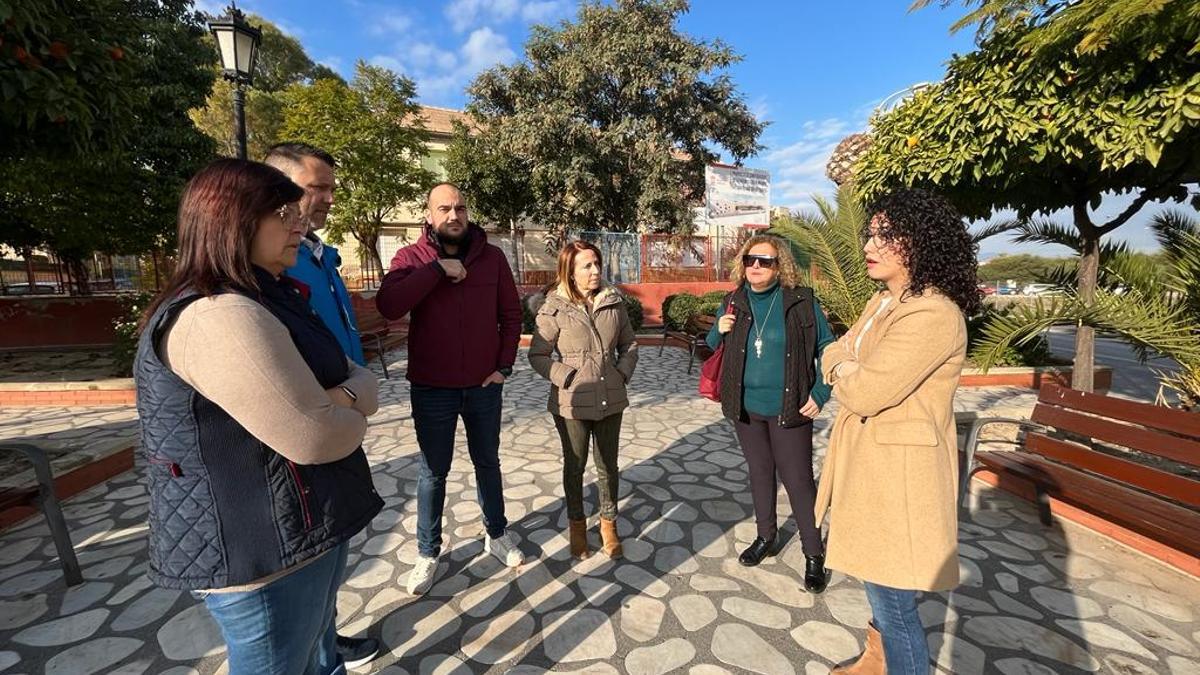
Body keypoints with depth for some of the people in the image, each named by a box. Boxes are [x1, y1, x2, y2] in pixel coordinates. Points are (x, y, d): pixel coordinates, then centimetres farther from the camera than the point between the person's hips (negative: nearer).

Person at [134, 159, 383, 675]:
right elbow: (314, 438, -29)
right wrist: (352, 417, -7)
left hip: (307, 528, 9)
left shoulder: (269, 302, 9)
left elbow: (362, 379, 5)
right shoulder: (219, 317, -25)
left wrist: (343, 398, -18)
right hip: (263, 550, -9)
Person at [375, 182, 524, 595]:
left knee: (487, 463, 18)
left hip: (484, 386, 2)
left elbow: (510, 314, 3)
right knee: (433, 472, 12)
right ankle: (428, 553, 31)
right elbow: (388, 306, -22)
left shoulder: (492, 257, 0)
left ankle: (497, 535, 38)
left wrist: (505, 365, -4)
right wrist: (437, 269, -23)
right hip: (432, 388, -1)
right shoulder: (412, 258, -5)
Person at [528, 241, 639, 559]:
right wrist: (567, 377, -15)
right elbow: (537, 355, -6)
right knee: (574, 466, 16)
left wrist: (623, 373, -4)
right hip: (572, 402, -3)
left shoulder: (614, 302, -1)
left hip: (610, 399, 3)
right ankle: (577, 524, 38)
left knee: (608, 466, 16)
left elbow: (629, 344, 9)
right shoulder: (554, 309, -11)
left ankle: (608, 523, 38)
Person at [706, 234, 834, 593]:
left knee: (798, 480, 3)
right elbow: (712, 346, 12)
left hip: (788, 408, -3)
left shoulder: (801, 301, -8)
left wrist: (819, 394, -10)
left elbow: (826, 348, -3)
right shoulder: (735, 302, 2)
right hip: (746, 406, 4)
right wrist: (719, 331, -10)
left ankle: (814, 554, 22)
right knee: (760, 472, 18)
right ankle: (766, 536, 37)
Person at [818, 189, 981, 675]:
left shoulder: (933, 315, -24)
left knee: (894, 602, 6)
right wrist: (851, 369, -12)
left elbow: (862, 393, -27)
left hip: (899, 471, -10)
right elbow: (834, 356, 10)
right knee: (878, 584, 28)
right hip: (868, 462, 10)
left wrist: (845, 372, -7)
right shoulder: (883, 301, 8)